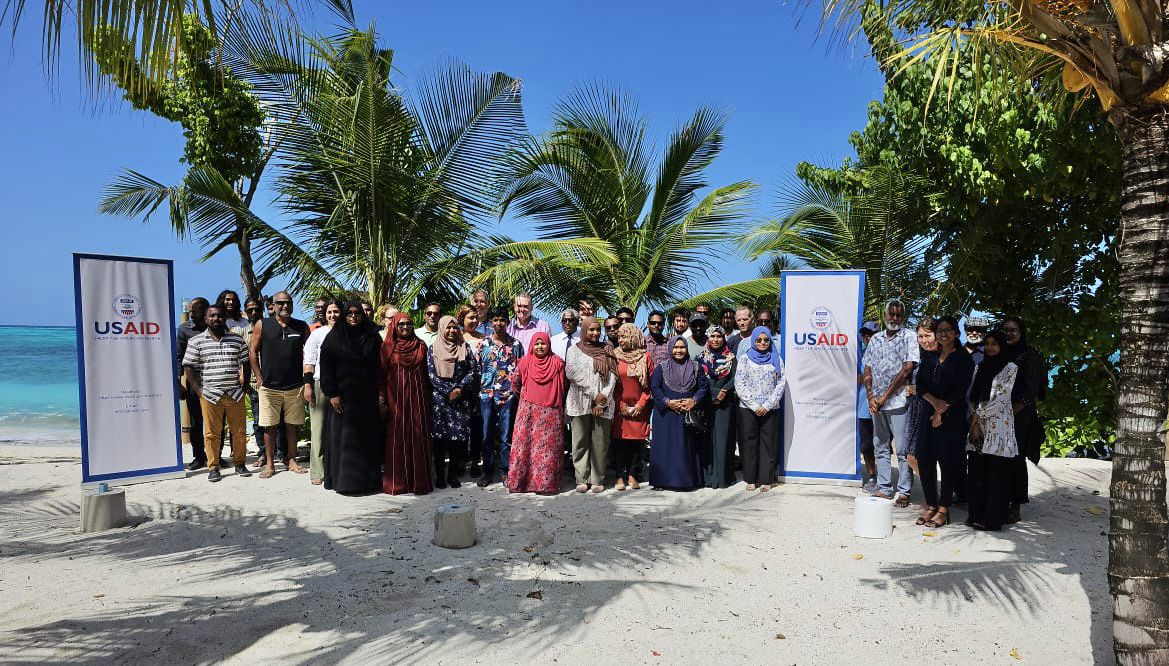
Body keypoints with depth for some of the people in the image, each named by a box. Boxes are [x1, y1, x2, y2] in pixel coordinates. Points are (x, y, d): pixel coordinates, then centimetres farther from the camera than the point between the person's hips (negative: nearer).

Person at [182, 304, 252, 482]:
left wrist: (243, 385, 5)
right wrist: (199, 391, -4)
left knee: (239, 431, 5)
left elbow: (245, 364, 14)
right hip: (210, 395, -2)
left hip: (235, 394, 2)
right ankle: (213, 467, 11)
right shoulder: (196, 342, 4)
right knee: (211, 433, 1)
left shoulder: (237, 340, 10)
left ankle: (240, 463, 17)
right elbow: (188, 368, 3)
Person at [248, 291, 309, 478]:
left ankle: (292, 460, 18)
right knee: (269, 426, 4)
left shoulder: (302, 327, 6)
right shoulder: (262, 325, 2)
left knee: (292, 425, 8)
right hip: (269, 386, -1)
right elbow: (253, 351, 3)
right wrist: (259, 377, -2)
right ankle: (269, 464, 12)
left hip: (295, 386, 1)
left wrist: (306, 377, 5)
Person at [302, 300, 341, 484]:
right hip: (320, 384, -1)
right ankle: (317, 471, 4)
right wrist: (308, 385, -5)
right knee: (319, 428, -1)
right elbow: (309, 361, 4)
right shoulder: (317, 334, 8)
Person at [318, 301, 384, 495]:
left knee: (367, 438, 5)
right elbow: (326, 366, -3)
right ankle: (343, 480, 8)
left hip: (366, 398, 2)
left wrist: (380, 394, 2)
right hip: (342, 397, -2)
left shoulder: (372, 337, 7)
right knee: (342, 438, 1)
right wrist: (332, 394, -10)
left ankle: (368, 479, 13)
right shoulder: (334, 337, 1)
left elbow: (379, 366, 8)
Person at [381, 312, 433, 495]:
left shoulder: (421, 346, 10)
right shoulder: (387, 347, 4)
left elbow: (427, 372, 12)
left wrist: (429, 395, 7)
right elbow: (381, 374, 2)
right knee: (397, 437, -1)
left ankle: (419, 480, 7)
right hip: (396, 397, -2)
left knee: (418, 436, 0)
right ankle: (395, 482, 6)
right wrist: (381, 399, -5)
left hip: (418, 397, 2)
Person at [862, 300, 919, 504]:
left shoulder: (908, 337, -3)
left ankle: (904, 492, 5)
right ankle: (883, 489, 18)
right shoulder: (876, 339, 13)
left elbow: (907, 369, -11)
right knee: (881, 447, 10)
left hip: (898, 401, -5)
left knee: (903, 449, -2)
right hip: (876, 402, 6)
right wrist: (871, 397, -2)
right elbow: (867, 370, 12)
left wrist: (885, 396, -11)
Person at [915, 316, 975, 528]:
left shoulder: (963, 358, -1)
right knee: (924, 459, 1)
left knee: (948, 462, -3)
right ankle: (930, 505, 13)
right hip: (929, 415, 5)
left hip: (953, 417, -5)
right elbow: (920, 384, 5)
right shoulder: (931, 358, 14)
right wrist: (934, 401, -12)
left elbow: (961, 390, -8)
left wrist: (942, 410, -10)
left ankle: (943, 509, 6)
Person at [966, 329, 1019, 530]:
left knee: (997, 475, -2)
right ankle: (977, 515, 14)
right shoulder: (979, 367, 15)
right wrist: (974, 421, -2)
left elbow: (1001, 399, -8)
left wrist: (978, 415, -7)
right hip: (978, 427, 5)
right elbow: (972, 397, 10)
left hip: (998, 428, -5)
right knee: (977, 473, 6)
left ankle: (993, 519, 4)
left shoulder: (1010, 368, -1)